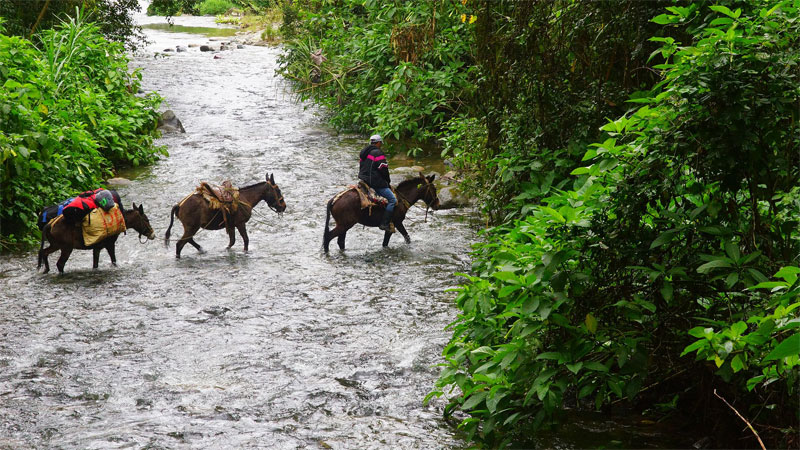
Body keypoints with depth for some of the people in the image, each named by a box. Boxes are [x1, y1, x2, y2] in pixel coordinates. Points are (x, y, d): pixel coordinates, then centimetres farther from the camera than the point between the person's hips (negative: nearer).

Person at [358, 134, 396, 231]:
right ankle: (384, 224, -18)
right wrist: (388, 183, 1)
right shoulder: (378, 153, -13)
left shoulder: (363, 153, 14)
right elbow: (383, 170, -12)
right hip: (376, 182, -10)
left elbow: (361, 168, 20)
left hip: (364, 181, 10)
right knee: (392, 200, -9)